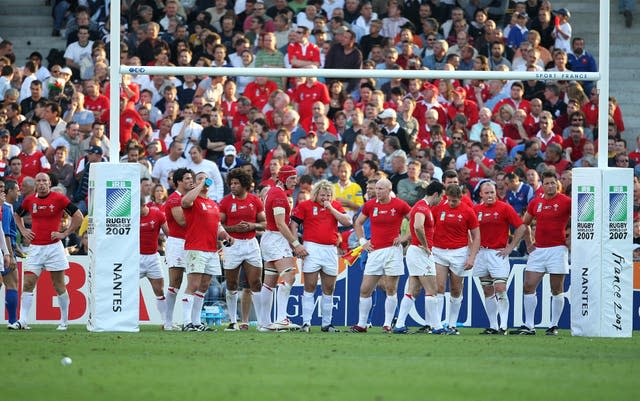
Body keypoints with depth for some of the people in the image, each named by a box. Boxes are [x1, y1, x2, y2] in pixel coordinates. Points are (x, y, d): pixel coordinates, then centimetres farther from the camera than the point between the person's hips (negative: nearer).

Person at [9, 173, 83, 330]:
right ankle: (23, 321, -5)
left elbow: (78, 216, -5)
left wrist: (65, 233, -8)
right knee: (27, 284, -5)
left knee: (59, 286, 4)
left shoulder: (59, 198, -6)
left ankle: (64, 321, 14)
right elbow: (17, 215, 26)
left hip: (54, 247, -3)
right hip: (35, 248, 3)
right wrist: (23, 230, 11)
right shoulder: (29, 200, 7)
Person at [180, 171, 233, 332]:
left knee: (203, 288, 9)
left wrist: (225, 235, 8)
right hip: (196, 250, -8)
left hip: (212, 251, 8)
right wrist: (200, 185, -15)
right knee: (193, 286, -12)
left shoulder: (214, 204, 22)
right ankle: (187, 323, -14)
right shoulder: (193, 200, -2)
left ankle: (196, 322, 14)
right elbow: (185, 201, -27)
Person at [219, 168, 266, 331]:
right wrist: (233, 228, -16)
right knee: (231, 285, 4)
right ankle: (233, 321, 14)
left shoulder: (255, 201, 3)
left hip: (251, 244, 1)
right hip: (232, 244, -1)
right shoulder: (226, 201, -1)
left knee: (256, 284, -2)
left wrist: (252, 226, -11)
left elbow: (264, 224, 9)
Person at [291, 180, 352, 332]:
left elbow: (347, 222, -2)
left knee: (329, 289, 7)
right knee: (310, 287, -6)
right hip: (312, 249, -3)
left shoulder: (336, 206, 11)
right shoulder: (305, 205, 3)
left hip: (330, 250, 3)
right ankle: (306, 323, -6)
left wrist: (331, 208, -7)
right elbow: (294, 225, 3)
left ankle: (326, 324, 15)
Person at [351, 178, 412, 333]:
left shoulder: (399, 205, -4)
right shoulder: (370, 205, 7)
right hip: (375, 251, 4)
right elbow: (358, 222, 22)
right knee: (365, 289, 0)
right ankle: (361, 324, 6)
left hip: (392, 250, -4)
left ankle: (388, 324, 6)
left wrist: (405, 236, -4)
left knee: (391, 289, 0)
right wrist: (362, 241, 12)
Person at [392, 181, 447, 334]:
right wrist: (425, 246, -22)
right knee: (431, 290, -5)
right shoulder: (422, 207, -16)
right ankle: (436, 326, -3)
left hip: (415, 252, 10)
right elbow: (418, 226, -33)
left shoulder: (423, 206, 17)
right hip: (421, 252, -10)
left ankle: (399, 325, 4)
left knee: (413, 291, 8)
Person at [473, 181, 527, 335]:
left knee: (500, 289, -12)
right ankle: (493, 326, 12)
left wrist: (510, 247, -7)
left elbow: (521, 227, -5)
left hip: (498, 253, -5)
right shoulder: (476, 210, 8)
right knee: (488, 292, 7)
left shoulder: (504, 208, -5)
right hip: (482, 253, 5)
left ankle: (503, 325, -10)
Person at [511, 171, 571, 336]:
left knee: (557, 290, 0)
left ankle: (554, 326, 8)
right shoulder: (535, 202, 9)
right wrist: (528, 243, 15)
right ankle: (529, 326, 4)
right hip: (538, 250, 5)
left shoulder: (565, 202, -6)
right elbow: (524, 224, 23)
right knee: (528, 286, 0)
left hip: (557, 249, -5)